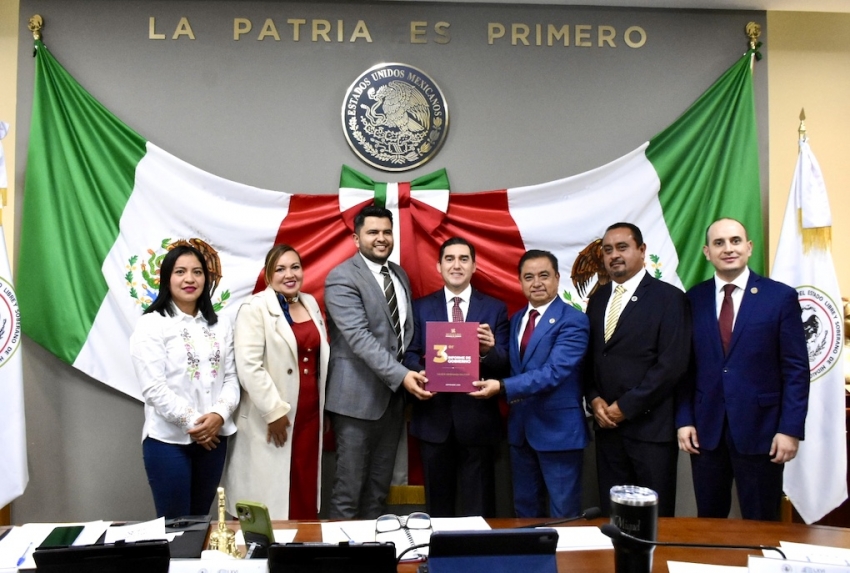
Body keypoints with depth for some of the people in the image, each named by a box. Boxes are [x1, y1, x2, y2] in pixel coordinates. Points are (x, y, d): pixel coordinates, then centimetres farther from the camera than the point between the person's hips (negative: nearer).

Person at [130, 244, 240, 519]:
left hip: (213, 437, 5)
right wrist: (191, 423, -15)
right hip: (168, 439, -4)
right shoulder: (151, 324, -6)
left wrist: (219, 415, -12)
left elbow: (231, 377, 5)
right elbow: (154, 387, -13)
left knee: (201, 518, 16)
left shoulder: (219, 325, 10)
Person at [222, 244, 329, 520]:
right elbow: (248, 366, -17)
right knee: (272, 496, 2)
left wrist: (324, 406, 15)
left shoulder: (310, 303, 11)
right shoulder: (255, 308, -10)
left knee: (306, 489, 12)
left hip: (310, 413, 6)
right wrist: (274, 411, -17)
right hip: (275, 417, -6)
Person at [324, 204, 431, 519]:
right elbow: (360, 337, -22)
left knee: (380, 488, 16)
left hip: (394, 395, 7)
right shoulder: (342, 278, -11)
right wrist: (402, 376, -29)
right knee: (348, 490, 2)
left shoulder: (400, 274, 13)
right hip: (358, 397, -7)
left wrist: (412, 371, 4)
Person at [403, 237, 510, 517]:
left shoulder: (495, 309, 4)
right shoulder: (421, 307, 7)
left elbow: (505, 363, -3)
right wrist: (421, 370, -21)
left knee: (479, 508, 8)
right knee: (437, 504, 15)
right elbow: (409, 354, 2)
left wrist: (489, 351, -26)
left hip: (477, 418, -1)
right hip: (434, 417, 1)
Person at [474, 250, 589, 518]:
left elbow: (554, 372, -23)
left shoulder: (573, 320, -13)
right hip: (520, 426, 7)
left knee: (563, 513, 7)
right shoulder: (516, 319, 11)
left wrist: (502, 387, -30)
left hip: (558, 427, -6)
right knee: (524, 508, 18)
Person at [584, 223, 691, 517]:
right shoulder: (598, 298, 13)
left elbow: (672, 364, -14)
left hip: (651, 425, -5)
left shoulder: (669, 298, -6)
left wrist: (626, 406, -13)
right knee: (611, 513, 12)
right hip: (607, 424, 5)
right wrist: (594, 400, -3)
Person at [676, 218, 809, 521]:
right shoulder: (694, 299, 4)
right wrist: (684, 420, -1)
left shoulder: (781, 296, -3)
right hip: (706, 430, 2)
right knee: (708, 522, 13)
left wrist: (791, 429, -9)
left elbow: (796, 369, -4)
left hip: (759, 428, -2)